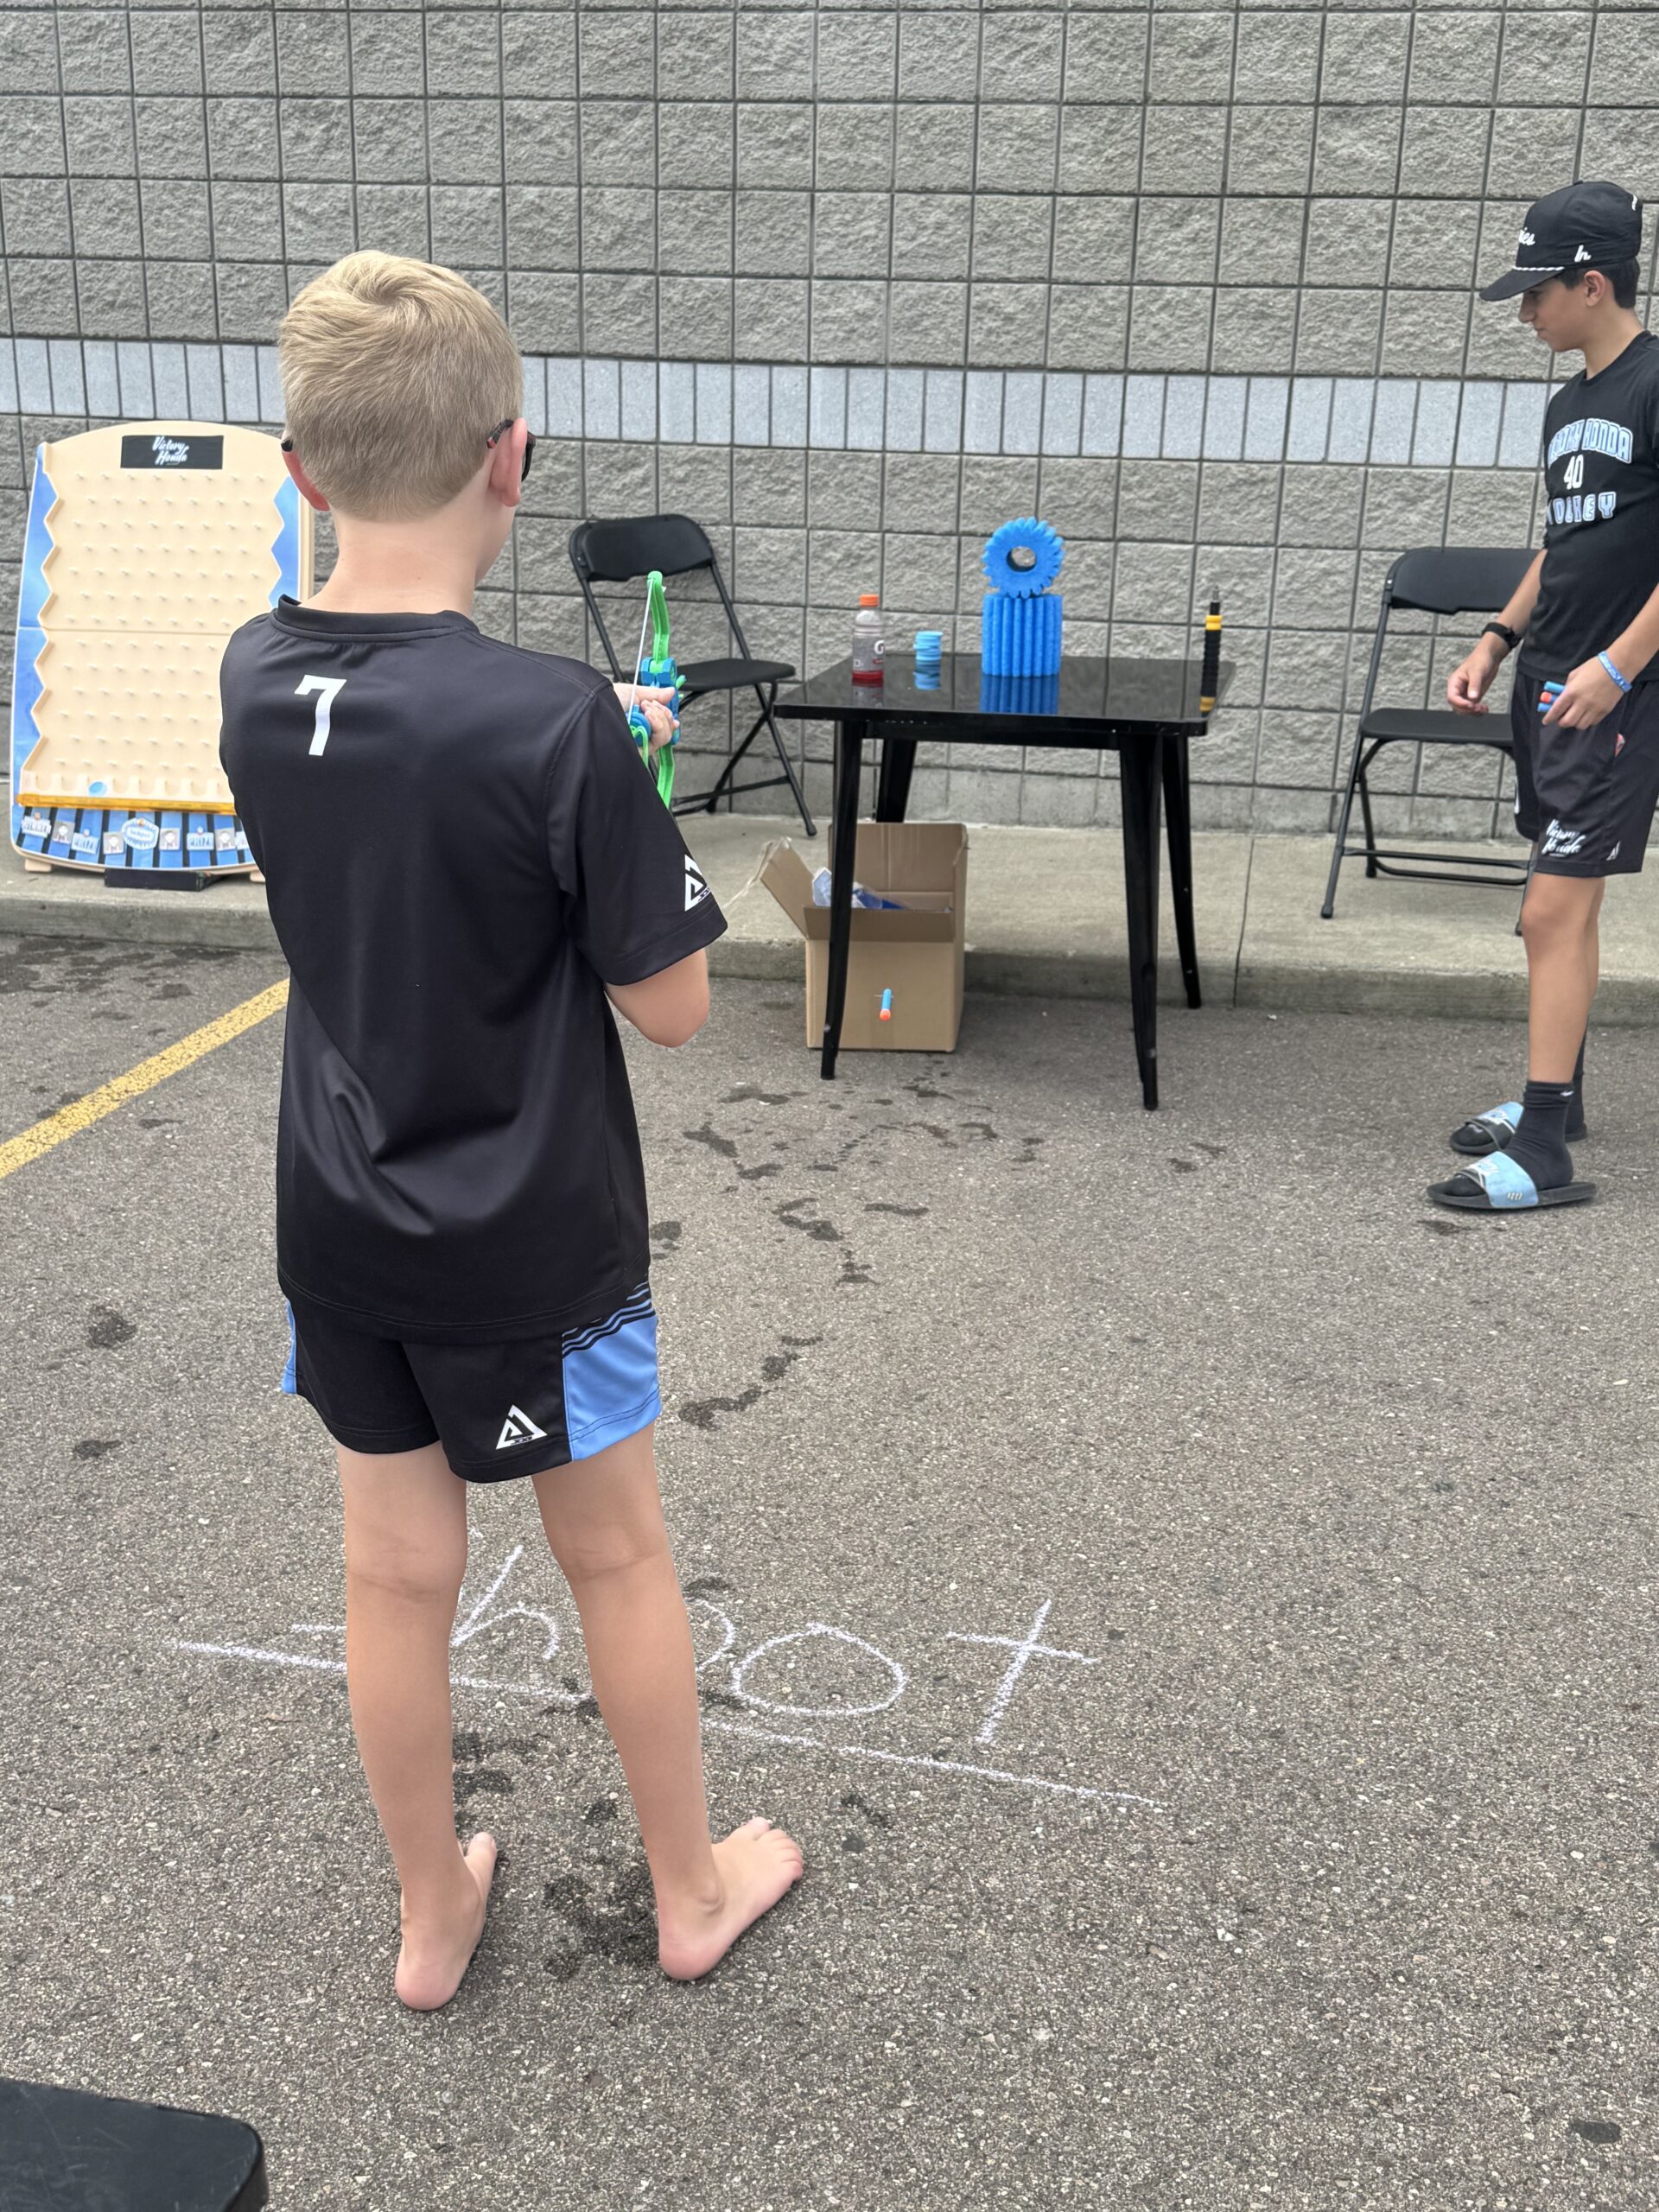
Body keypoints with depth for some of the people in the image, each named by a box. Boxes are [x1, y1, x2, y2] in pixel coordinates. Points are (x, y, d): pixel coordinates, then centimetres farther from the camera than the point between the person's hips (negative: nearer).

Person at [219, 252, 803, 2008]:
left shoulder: (254, 679, -6)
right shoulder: (554, 722, -25)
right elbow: (669, 1005, -17)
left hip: (341, 1236, 5)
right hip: (530, 1251, -5)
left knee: (397, 1576, 18)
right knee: (619, 1557, 16)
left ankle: (432, 1918, 37)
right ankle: (693, 1890, 37)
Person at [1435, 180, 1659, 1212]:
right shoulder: (1570, 404, 15)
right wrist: (1498, 641, 13)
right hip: (1551, 686, 8)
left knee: (1555, 910, -11)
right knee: (1569, 902, 15)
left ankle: (1544, 1152, -7)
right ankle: (1557, 1095, 27)